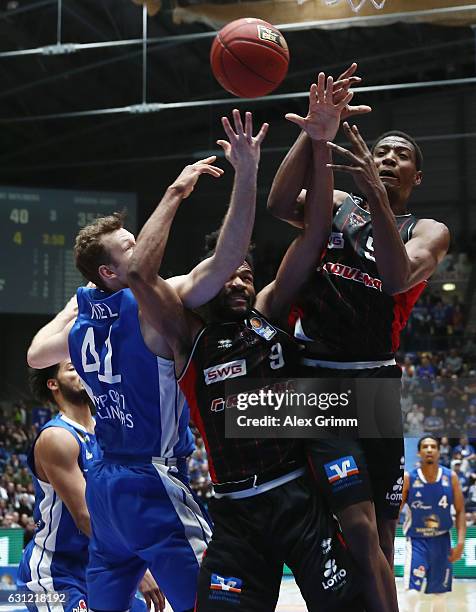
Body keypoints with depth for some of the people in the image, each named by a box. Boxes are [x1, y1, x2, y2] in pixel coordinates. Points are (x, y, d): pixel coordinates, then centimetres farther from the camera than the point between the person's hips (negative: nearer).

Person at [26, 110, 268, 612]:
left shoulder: (81, 319, 7)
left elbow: (35, 355, 27)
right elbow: (228, 257, -24)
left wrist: (79, 300, 28)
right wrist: (246, 172, -25)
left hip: (104, 481, 9)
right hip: (153, 482, -8)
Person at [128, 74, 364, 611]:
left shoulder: (269, 313, 9)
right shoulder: (189, 337, 4)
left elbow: (313, 236, 0)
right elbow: (139, 273, -12)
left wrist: (321, 144, -11)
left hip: (302, 495, 1)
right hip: (236, 511, -1)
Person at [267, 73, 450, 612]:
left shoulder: (428, 232, 10)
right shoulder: (337, 205, 12)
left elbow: (398, 277, -14)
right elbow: (281, 205, -10)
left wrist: (375, 194, -26)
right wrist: (311, 133, -22)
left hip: (374, 381, 2)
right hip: (316, 377, -2)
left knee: (380, 539, 7)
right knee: (360, 527, -16)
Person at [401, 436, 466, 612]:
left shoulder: (451, 478, -4)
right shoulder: (408, 479, -9)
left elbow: (460, 512, 1)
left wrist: (461, 542, -10)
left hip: (441, 540, 3)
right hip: (417, 540, -3)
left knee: (440, 594, 11)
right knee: (412, 592, -19)